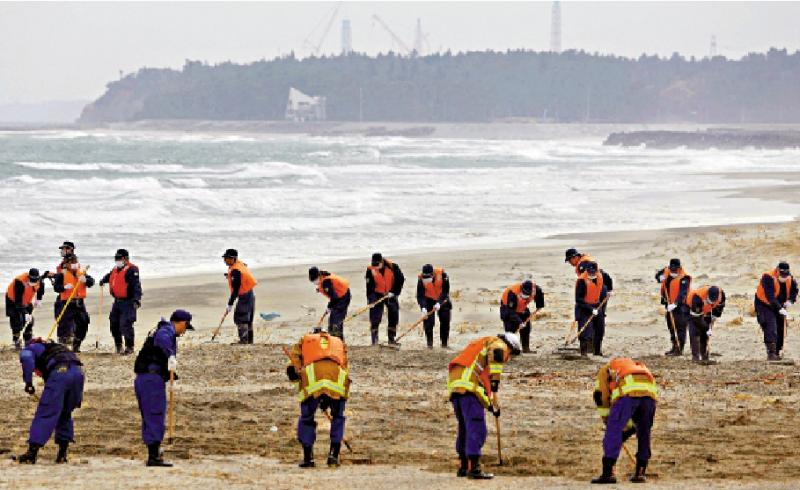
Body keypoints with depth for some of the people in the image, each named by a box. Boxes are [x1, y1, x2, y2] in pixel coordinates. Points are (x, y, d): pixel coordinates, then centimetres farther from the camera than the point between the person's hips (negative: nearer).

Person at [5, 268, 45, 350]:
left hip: (27, 301, 6)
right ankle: (17, 343, -4)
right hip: (13, 300, -6)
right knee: (17, 321, -14)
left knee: (30, 321, 5)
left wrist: (38, 299, 4)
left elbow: (41, 286, 8)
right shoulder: (19, 282, -39)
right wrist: (25, 313, -41)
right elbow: (18, 301, -38)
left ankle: (28, 341, 18)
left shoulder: (39, 280, -21)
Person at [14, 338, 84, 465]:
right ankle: (63, 453, 18)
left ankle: (32, 452, -9)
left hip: (60, 373, -6)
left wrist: (28, 382, -1)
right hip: (78, 372, 6)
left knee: (45, 413, -4)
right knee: (65, 414, 20)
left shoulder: (30, 348, 23)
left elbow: (26, 357, -4)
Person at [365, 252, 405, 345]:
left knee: (394, 316, 1)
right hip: (377, 295, -1)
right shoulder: (370, 270, -14)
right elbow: (369, 285, -11)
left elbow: (401, 279, -8)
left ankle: (391, 338, 13)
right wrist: (370, 299, -18)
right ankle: (374, 340, -3)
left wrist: (394, 292, -12)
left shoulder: (392, 266, -16)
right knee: (375, 318, -8)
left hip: (391, 294, 1)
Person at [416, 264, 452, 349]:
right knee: (428, 321, -12)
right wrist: (423, 307, -38)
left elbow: (445, 291, -23)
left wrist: (439, 303, -34)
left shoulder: (442, 274, -28)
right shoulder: (421, 278, -25)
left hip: (442, 300, 0)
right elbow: (420, 295, -23)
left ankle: (444, 343, 6)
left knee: (445, 321, -3)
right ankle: (429, 343, -5)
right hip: (429, 300, 0)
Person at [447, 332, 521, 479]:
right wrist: (495, 382, -16)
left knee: (465, 427, 19)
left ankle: (463, 467, 24)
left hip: (454, 386, 9)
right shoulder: (498, 344, 8)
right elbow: (496, 354, -18)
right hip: (469, 388, -9)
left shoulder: (480, 345, 36)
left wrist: (489, 403, 29)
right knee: (477, 429, -9)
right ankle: (474, 468, -15)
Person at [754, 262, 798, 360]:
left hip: (779, 306, 7)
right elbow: (770, 297, -35)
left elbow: (794, 290, 10)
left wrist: (790, 300, -11)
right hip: (764, 305, -7)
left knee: (781, 329, 9)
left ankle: (777, 353, 21)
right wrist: (780, 309, -42)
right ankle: (771, 353, -25)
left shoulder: (790, 278, -6)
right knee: (770, 328, -20)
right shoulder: (768, 278, -28)